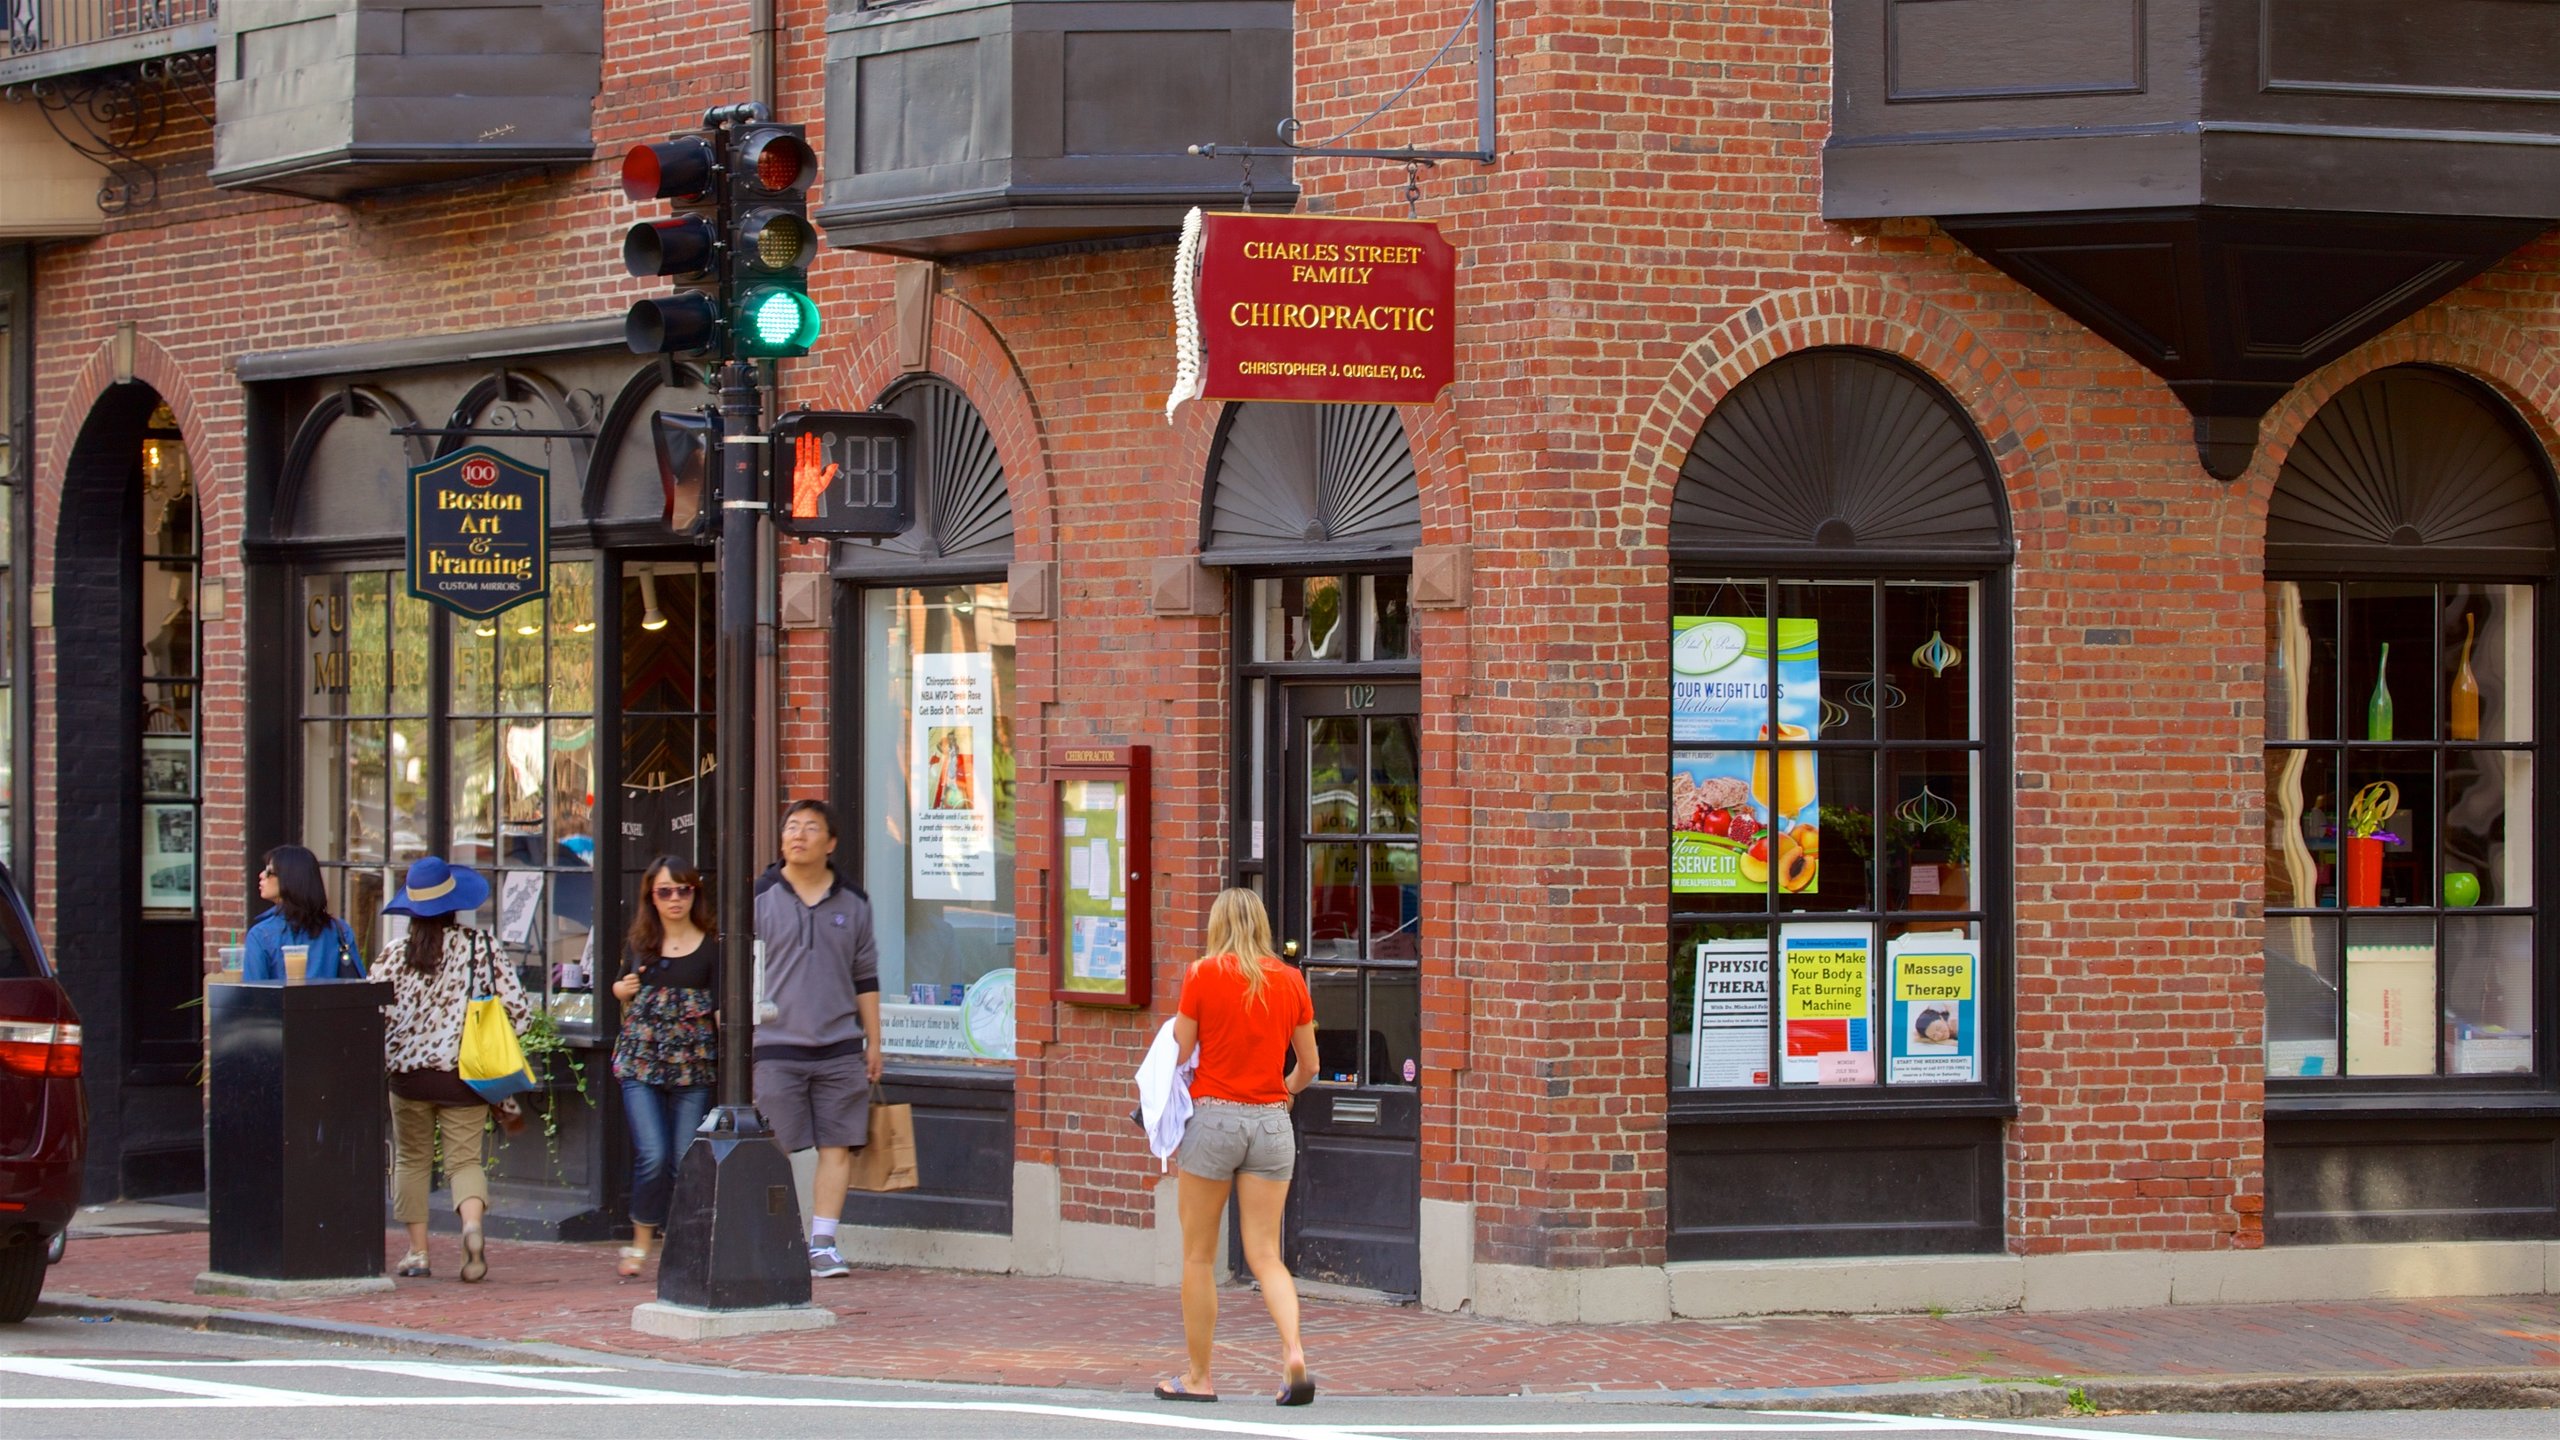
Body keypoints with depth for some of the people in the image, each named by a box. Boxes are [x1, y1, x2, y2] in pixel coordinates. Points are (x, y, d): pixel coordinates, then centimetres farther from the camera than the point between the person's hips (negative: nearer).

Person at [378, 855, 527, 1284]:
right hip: (464, 1072, 0)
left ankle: (417, 1250, 12)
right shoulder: (480, 946, -3)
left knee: (411, 1159, 15)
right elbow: (516, 1007, -5)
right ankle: (472, 1220, -24)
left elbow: (374, 1014, -6)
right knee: (464, 1157, 5)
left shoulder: (396, 953, -3)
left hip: (409, 1072, 0)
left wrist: (378, 1061, 10)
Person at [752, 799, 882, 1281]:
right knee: (774, 1152, -2)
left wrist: (873, 1043, 15)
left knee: (838, 1147, -1)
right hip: (775, 1047, -2)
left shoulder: (852, 903, 11)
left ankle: (822, 1243, 5)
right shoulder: (758, 899, 3)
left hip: (840, 1049, 2)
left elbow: (865, 978, 17)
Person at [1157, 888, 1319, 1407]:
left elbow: (1179, 1055, -4)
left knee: (1199, 1257, 8)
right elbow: (1308, 1066, 10)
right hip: (1271, 1122, 3)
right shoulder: (1290, 981, 4)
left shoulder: (1203, 975, -6)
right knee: (1265, 1255, 5)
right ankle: (1293, 1351, -17)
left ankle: (1199, 1377, 12)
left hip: (1213, 1115, -3)